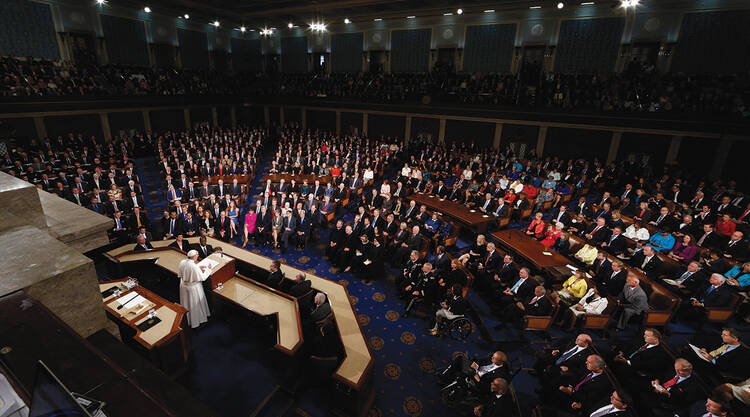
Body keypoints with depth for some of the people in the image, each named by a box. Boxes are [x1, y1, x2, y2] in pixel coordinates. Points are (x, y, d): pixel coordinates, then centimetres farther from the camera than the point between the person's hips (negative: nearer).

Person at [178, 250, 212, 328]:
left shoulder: (182, 262, -12)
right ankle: (197, 321, 32)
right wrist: (208, 269, -8)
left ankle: (187, 320, 44)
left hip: (184, 286, 6)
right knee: (195, 304, 14)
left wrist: (198, 268, 5)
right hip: (194, 287, -6)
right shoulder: (194, 266, -31)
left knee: (186, 303, 24)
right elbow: (202, 277, -20)